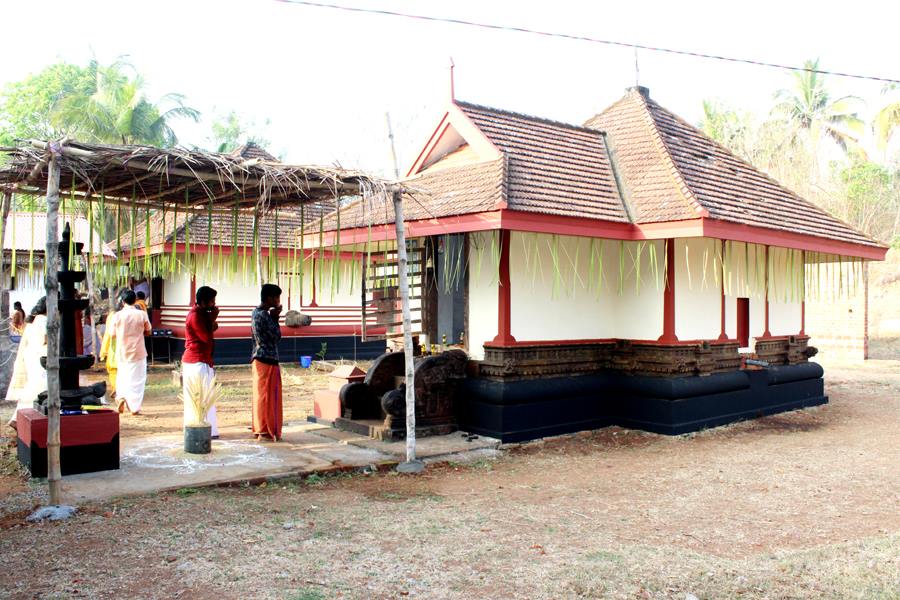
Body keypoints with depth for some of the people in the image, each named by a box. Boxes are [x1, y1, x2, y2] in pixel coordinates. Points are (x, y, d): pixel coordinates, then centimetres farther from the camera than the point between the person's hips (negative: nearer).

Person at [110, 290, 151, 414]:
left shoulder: (118, 315, -6)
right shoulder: (142, 314, -9)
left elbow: (113, 334, 1)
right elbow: (147, 332, 1)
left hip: (122, 352, 2)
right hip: (137, 352, -1)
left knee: (122, 376, 20)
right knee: (137, 379, 5)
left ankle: (121, 396, -2)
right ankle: (135, 407, 5)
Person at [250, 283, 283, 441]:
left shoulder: (256, 312, 12)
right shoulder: (264, 315, -19)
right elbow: (277, 337, -15)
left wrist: (272, 317, 10)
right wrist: (275, 318, -7)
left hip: (259, 358, 10)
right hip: (268, 359, -10)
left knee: (261, 395, 15)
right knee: (268, 396, -3)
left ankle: (259, 429, 21)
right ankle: (266, 431, 2)